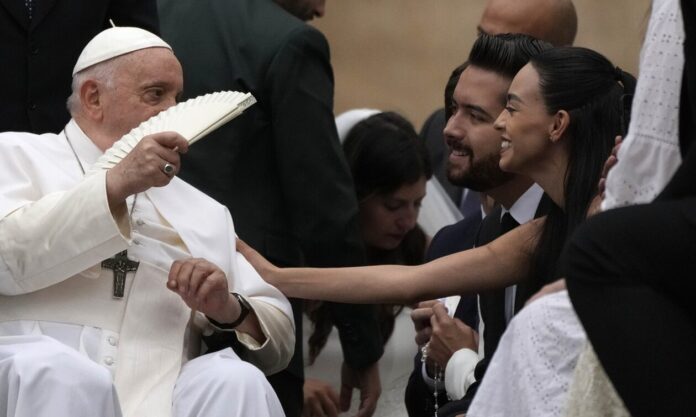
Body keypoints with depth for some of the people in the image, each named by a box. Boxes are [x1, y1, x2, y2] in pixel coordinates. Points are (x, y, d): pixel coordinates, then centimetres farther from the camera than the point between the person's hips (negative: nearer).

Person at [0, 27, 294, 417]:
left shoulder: (204, 213, 25)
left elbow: (278, 343, 22)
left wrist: (228, 309, 0)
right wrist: (115, 185, -12)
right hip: (33, 379, -3)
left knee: (237, 381, -27)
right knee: (58, 372, -36)